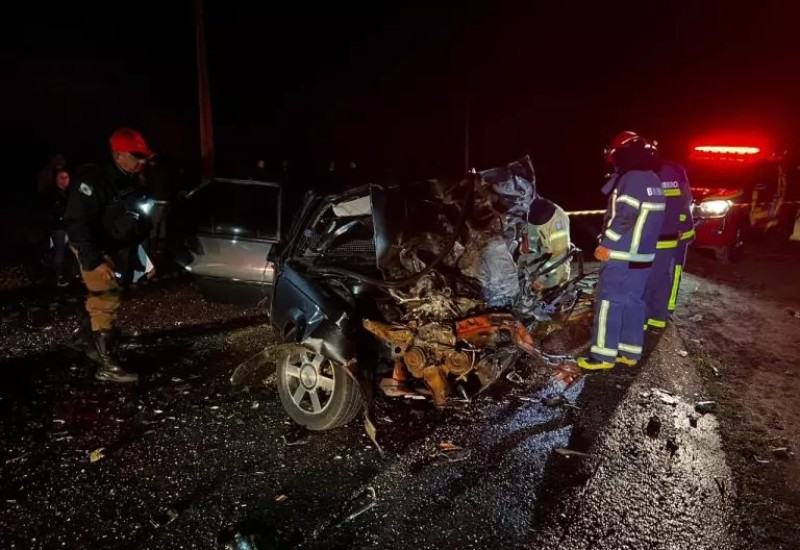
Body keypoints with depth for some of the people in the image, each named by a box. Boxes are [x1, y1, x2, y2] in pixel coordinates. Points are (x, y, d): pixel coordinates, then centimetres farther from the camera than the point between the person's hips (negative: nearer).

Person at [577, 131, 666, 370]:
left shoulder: (631, 179, -16)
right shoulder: (653, 180, 14)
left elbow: (624, 218, -22)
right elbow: (648, 219, 17)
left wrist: (606, 246, -16)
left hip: (623, 255, -9)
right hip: (643, 254, 9)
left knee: (608, 302, -4)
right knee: (633, 302, 12)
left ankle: (604, 355, -1)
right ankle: (630, 352, 18)